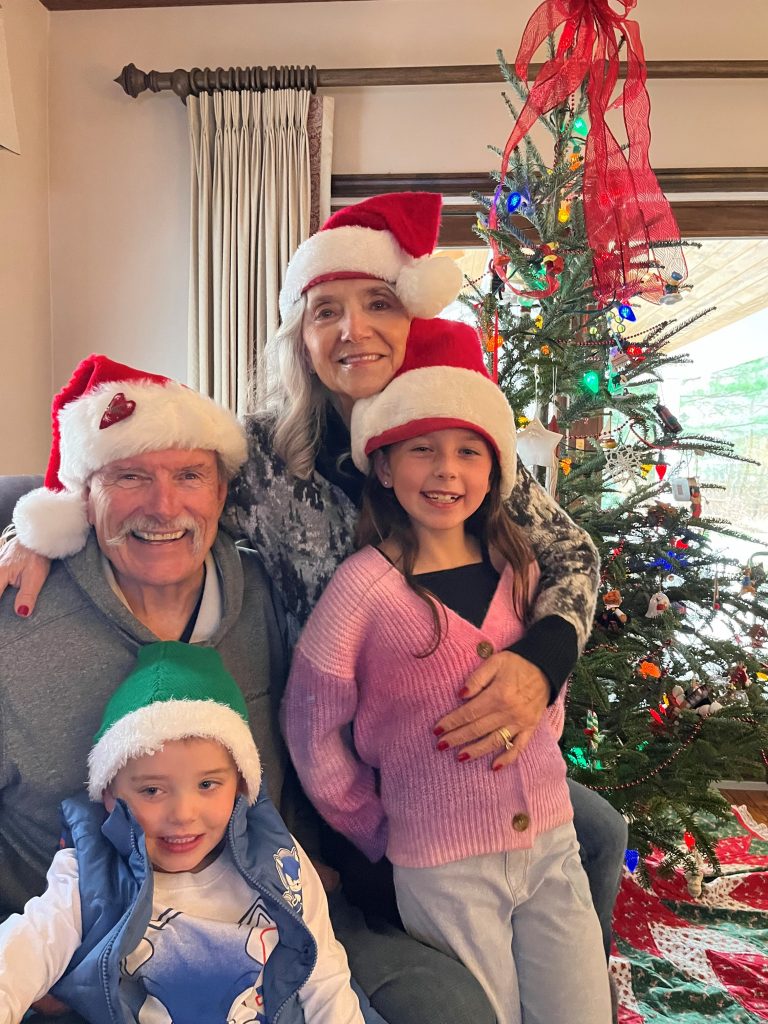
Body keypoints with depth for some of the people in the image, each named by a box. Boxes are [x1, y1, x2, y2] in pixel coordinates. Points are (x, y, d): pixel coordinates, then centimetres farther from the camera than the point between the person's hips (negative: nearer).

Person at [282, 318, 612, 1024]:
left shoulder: (518, 569, -1)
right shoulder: (365, 587, -17)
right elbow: (313, 735, -9)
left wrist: (535, 756, 8)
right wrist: (381, 833, -2)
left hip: (552, 845, 5)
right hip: (442, 871, -5)